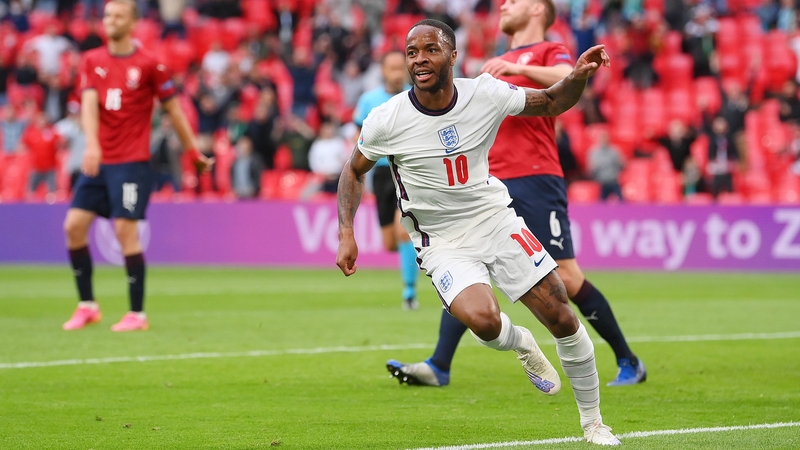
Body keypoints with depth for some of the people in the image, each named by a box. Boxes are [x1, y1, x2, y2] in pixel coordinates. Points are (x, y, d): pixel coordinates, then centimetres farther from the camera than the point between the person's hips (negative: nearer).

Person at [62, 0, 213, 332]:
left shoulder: (148, 64, -3)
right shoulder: (92, 61, 8)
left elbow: (173, 109, 3)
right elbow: (89, 103, -5)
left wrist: (194, 152, 4)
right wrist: (92, 145, -21)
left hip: (132, 161, -5)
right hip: (98, 161, 5)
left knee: (125, 230, -11)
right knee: (74, 225, -1)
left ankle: (137, 314, -4)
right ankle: (87, 305, 11)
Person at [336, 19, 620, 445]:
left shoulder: (485, 94, -10)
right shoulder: (386, 120, -14)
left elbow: (552, 103, 6)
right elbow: (354, 171, 4)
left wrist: (578, 76, -15)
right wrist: (346, 234, -6)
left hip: (497, 221, 2)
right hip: (443, 245, -2)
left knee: (562, 319, -3)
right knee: (482, 321, -30)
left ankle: (592, 422, 18)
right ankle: (521, 345, 8)